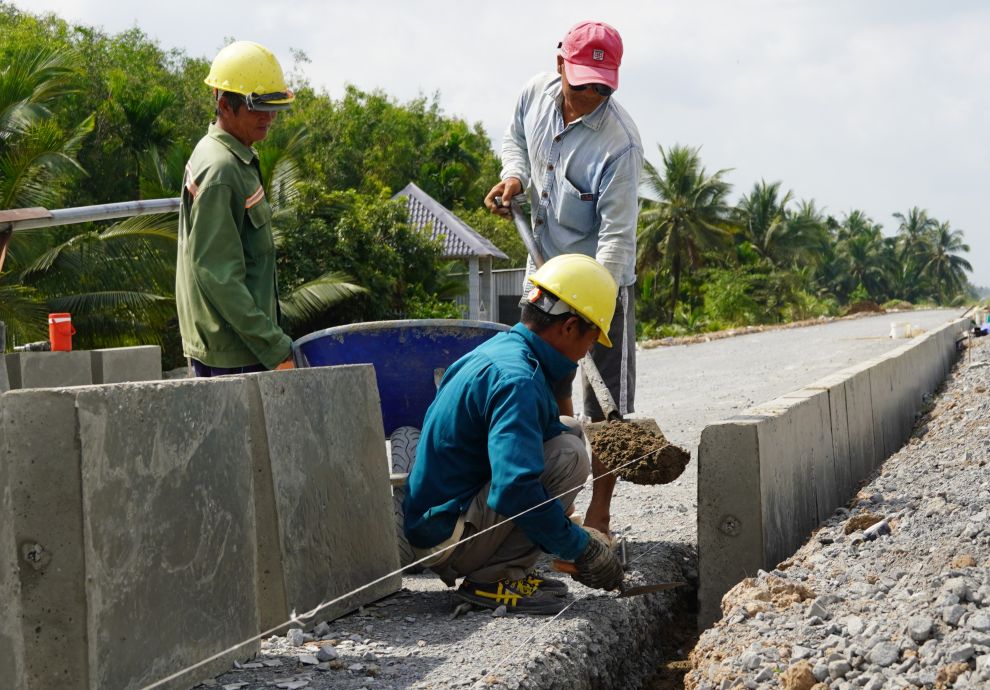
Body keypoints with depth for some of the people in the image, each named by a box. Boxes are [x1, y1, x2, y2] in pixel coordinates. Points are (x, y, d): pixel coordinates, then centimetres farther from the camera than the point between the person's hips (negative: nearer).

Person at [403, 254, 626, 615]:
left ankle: (493, 571, 9)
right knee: (569, 453, -19)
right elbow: (514, 488, -32)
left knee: (568, 429, 15)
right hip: (447, 540, -10)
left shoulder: (500, 349, 10)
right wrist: (580, 547, -23)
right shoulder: (517, 379, -22)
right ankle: (492, 579, -12)